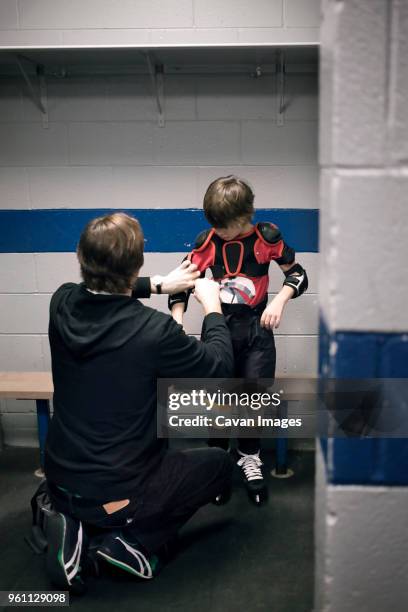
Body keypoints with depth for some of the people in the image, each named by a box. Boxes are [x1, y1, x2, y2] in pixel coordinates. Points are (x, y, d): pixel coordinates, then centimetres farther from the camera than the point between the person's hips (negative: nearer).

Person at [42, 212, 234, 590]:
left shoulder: (61, 304, -11)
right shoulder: (154, 330, -28)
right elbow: (219, 367, -10)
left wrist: (159, 285, 15)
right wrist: (212, 307, 3)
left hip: (59, 485, 6)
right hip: (116, 497, -5)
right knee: (218, 463, 18)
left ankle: (77, 529, 11)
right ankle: (130, 542, 3)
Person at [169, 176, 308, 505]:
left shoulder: (266, 237, -7)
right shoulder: (207, 240, -5)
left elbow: (298, 274, 2)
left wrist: (280, 300, -16)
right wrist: (177, 322, -15)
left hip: (256, 329, -1)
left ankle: (249, 457, 26)